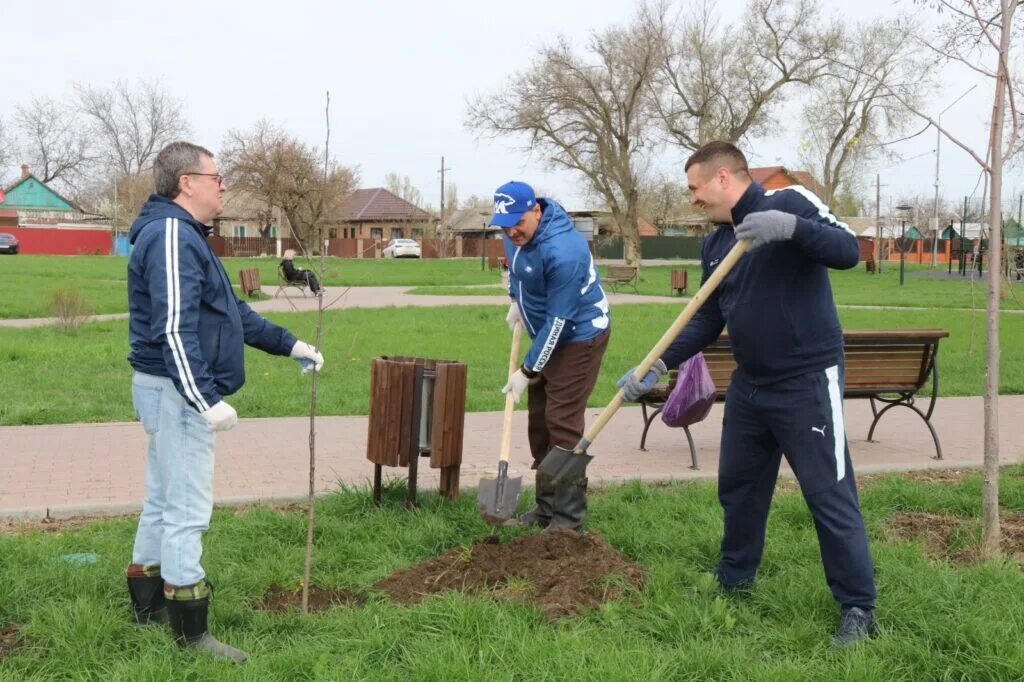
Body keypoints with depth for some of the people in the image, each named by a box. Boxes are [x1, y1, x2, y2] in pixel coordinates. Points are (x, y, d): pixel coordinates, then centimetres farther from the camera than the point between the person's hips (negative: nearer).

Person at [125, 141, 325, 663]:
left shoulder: (184, 235, 17)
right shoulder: (171, 235, -18)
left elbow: (232, 310, 22)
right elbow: (175, 329, -26)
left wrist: (289, 345, 21)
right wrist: (208, 399, -29)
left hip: (173, 392, 11)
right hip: (177, 391, -11)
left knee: (163, 501, 18)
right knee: (188, 509, -6)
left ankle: (148, 605, 31)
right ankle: (190, 632, 1)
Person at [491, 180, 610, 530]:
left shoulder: (562, 251, -32)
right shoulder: (517, 232, -5)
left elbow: (558, 321, -27)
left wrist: (528, 371, -22)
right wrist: (516, 302, 12)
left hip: (579, 336, -9)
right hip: (546, 335, 9)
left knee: (563, 424, -11)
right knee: (539, 423, 10)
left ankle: (568, 518, -4)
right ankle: (546, 508, 19)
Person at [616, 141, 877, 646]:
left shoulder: (789, 202, -10)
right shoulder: (715, 243, 10)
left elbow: (847, 251, -21)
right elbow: (707, 321, 13)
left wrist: (791, 228, -36)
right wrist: (659, 365, 3)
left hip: (808, 382, -8)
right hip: (750, 383, 8)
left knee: (830, 495, -4)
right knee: (738, 485, 18)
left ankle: (858, 608, 7)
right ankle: (733, 579, 37)